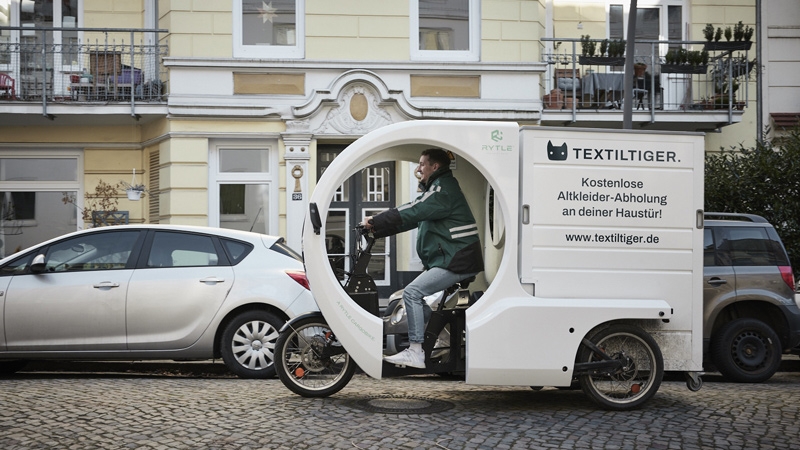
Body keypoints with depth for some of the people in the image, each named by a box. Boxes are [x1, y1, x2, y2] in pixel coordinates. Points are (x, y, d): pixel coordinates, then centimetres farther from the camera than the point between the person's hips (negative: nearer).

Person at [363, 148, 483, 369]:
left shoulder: (443, 189, -12)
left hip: (457, 261, -11)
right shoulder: (437, 188, 21)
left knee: (412, 293, -18)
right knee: (416, 296, 14)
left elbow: (410, 212, -20)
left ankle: (415, 353, -19)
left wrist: (375, 221, -15)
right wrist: (376, 228, 9)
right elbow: (411, 217, 18)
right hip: (447, 259, 11)